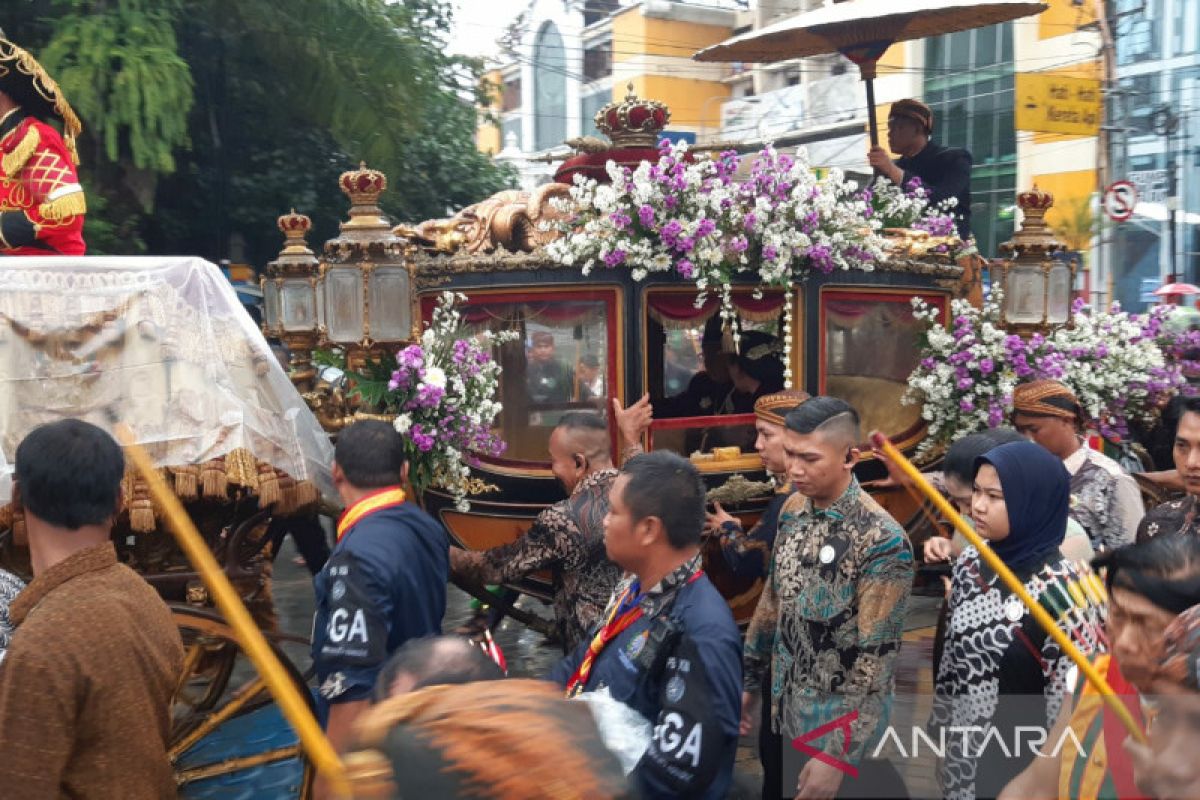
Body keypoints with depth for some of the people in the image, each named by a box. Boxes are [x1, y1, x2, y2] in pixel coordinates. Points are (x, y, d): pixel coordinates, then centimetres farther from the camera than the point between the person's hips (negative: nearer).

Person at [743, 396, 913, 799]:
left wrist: (838, 755, -20)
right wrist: (749, 679, 14)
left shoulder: (882, 541, -24)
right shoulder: (793, 509, -2)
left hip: (837, 724, -7)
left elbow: (875, 658, -22)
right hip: (781, 705, 7)